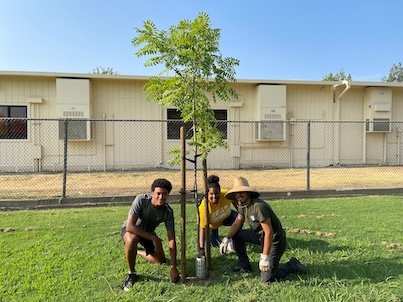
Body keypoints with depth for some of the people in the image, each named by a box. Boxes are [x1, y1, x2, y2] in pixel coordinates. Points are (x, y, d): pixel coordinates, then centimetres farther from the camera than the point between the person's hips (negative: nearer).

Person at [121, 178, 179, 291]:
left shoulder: (168, 212, -26)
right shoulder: (141, 200, -35)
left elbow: (171, 239, -24)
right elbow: (130, 226, -37)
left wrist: (173, 267, -27)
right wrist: (153, 238, -36)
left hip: (148, 232, 4)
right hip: (131, 230, -4)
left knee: (161, 260, 8)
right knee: (132, 240, -39)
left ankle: (138, 252, 37)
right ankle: (131, 273, -13)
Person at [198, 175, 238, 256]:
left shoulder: (226, 194, -33)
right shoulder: (204, 206, -40)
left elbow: (234, 201, -6)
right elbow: (202, 228, -35)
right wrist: (201, 249, -37)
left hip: (227, 216, 2)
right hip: (212, 224, -2)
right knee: (215, 244, -9)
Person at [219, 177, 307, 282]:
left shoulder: (259, 206, -30)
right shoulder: (242, 205, -1)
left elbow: (269, 233, -31)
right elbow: (237, 223, 5)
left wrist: (265, 257, -30)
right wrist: (226, 239, -9)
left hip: (274, 240, -9)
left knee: (267, 278, -12)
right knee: (236, 234, 3)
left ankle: (292, 266, 11)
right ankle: (244, 265, 17)